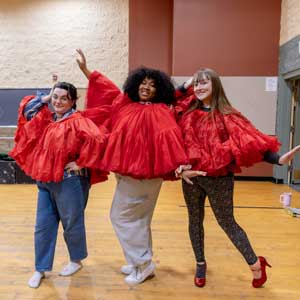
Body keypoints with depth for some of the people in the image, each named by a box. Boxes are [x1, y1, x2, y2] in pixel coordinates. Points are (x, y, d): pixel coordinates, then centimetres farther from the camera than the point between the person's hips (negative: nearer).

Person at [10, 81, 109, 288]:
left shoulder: (78, 121, -13)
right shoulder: (47, 119, 11)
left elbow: (98, 139, -26)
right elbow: (27, 108, 22)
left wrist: (82, 163, -19)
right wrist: (46, 98, 9)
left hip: (69, 181, -7)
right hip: (45, 180, 7)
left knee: (72, 223, 10)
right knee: (43, 226, 12)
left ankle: (76, 261, 33)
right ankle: (41, 269, 27)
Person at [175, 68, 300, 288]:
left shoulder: (227, 116, -7)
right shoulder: (187, 112, 4)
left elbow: (248, 143, -13)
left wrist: (278, 159, -24)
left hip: (219, 179, -3)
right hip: (191, 177, 4)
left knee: (227, 222, 7)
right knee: (195, 220, 14)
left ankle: (255, 263, 30)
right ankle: (200, 264, 35)